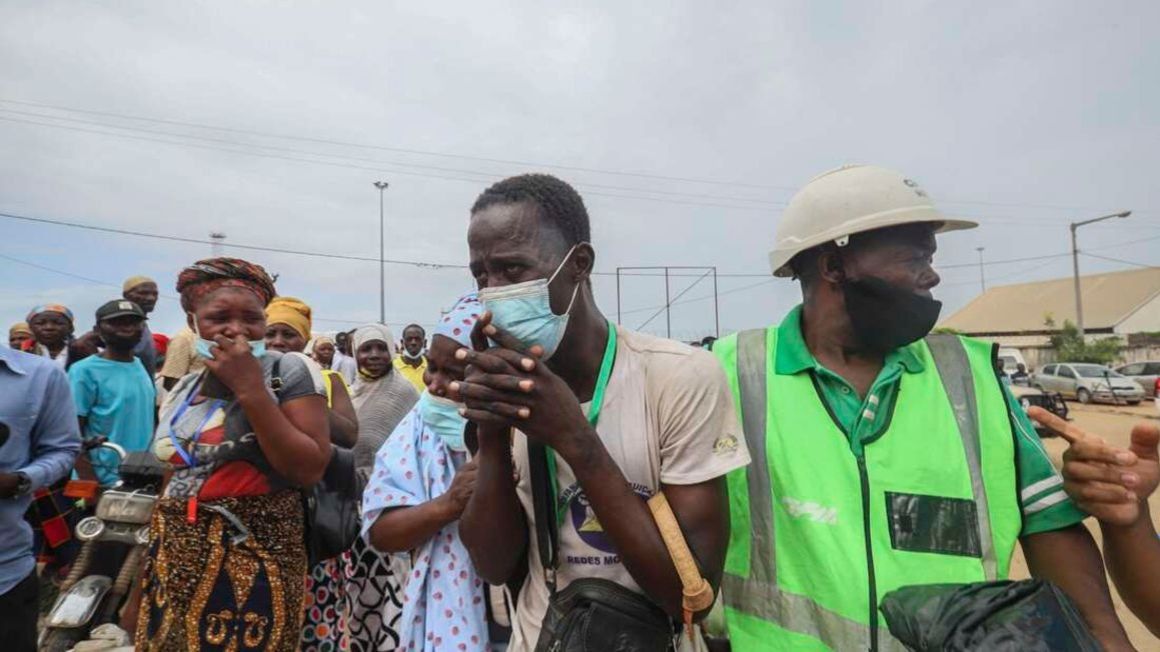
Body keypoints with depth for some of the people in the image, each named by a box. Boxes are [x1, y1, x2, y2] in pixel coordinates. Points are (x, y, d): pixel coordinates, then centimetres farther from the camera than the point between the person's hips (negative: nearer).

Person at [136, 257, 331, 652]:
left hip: (255, 558, -5)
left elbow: (310, 470, -20)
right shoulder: (183, 390, 7)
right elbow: (174, 478, 16)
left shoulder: (289, 371, -11)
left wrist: (251, 388, -22)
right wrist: (146, 570, 17)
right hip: (174, 559, 6)